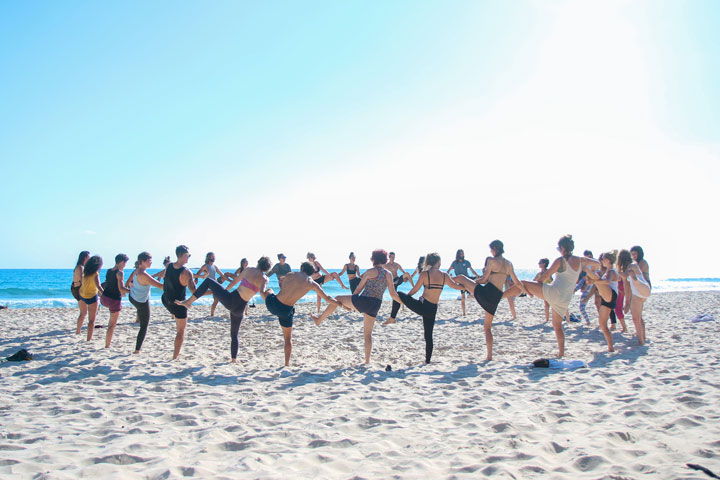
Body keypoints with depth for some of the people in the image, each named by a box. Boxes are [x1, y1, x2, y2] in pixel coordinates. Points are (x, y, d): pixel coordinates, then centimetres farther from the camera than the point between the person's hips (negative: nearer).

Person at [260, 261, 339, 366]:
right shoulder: (312, 284, 0)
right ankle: (287, 364, 26)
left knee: (268, 291, 36)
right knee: (288, 338, 21)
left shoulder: (290, 274, 3)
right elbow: (327, 299, 5)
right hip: (286, 311, 0)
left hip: (272, 304, 1)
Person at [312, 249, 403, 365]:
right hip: (375, 306, 5)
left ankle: (319, 320, 24)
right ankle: (367, 360, 16)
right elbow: (393, 294, 10)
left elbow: (359, 288, 3)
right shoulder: (389, 275, 7)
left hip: (363, 301, -4)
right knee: (368, 334, 16)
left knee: (337, 299, 17)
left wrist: (349, 304, 15)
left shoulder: (370, 272, -4)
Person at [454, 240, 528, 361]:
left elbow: (484, 280, -5)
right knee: (488, 327, 17)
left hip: (486, 292, -6)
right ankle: (489, 356, 15)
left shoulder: (491, 260, -6)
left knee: (460, 277, 11)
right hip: (496, 298, 6)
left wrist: (470, 282, 13)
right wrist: (527, 291, 32)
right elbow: (517, 282, 15)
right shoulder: (509, 264, 11)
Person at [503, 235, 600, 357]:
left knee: (521, 284, 0)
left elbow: (546, 275, -3)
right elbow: (597, 264, 24)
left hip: (553, 292, -6)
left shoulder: (560, 260, -7)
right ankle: (561, 352, 18)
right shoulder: (580, 260, 9)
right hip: (565, 300, 6)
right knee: (557, 325, 20)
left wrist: (534, 288, 7)